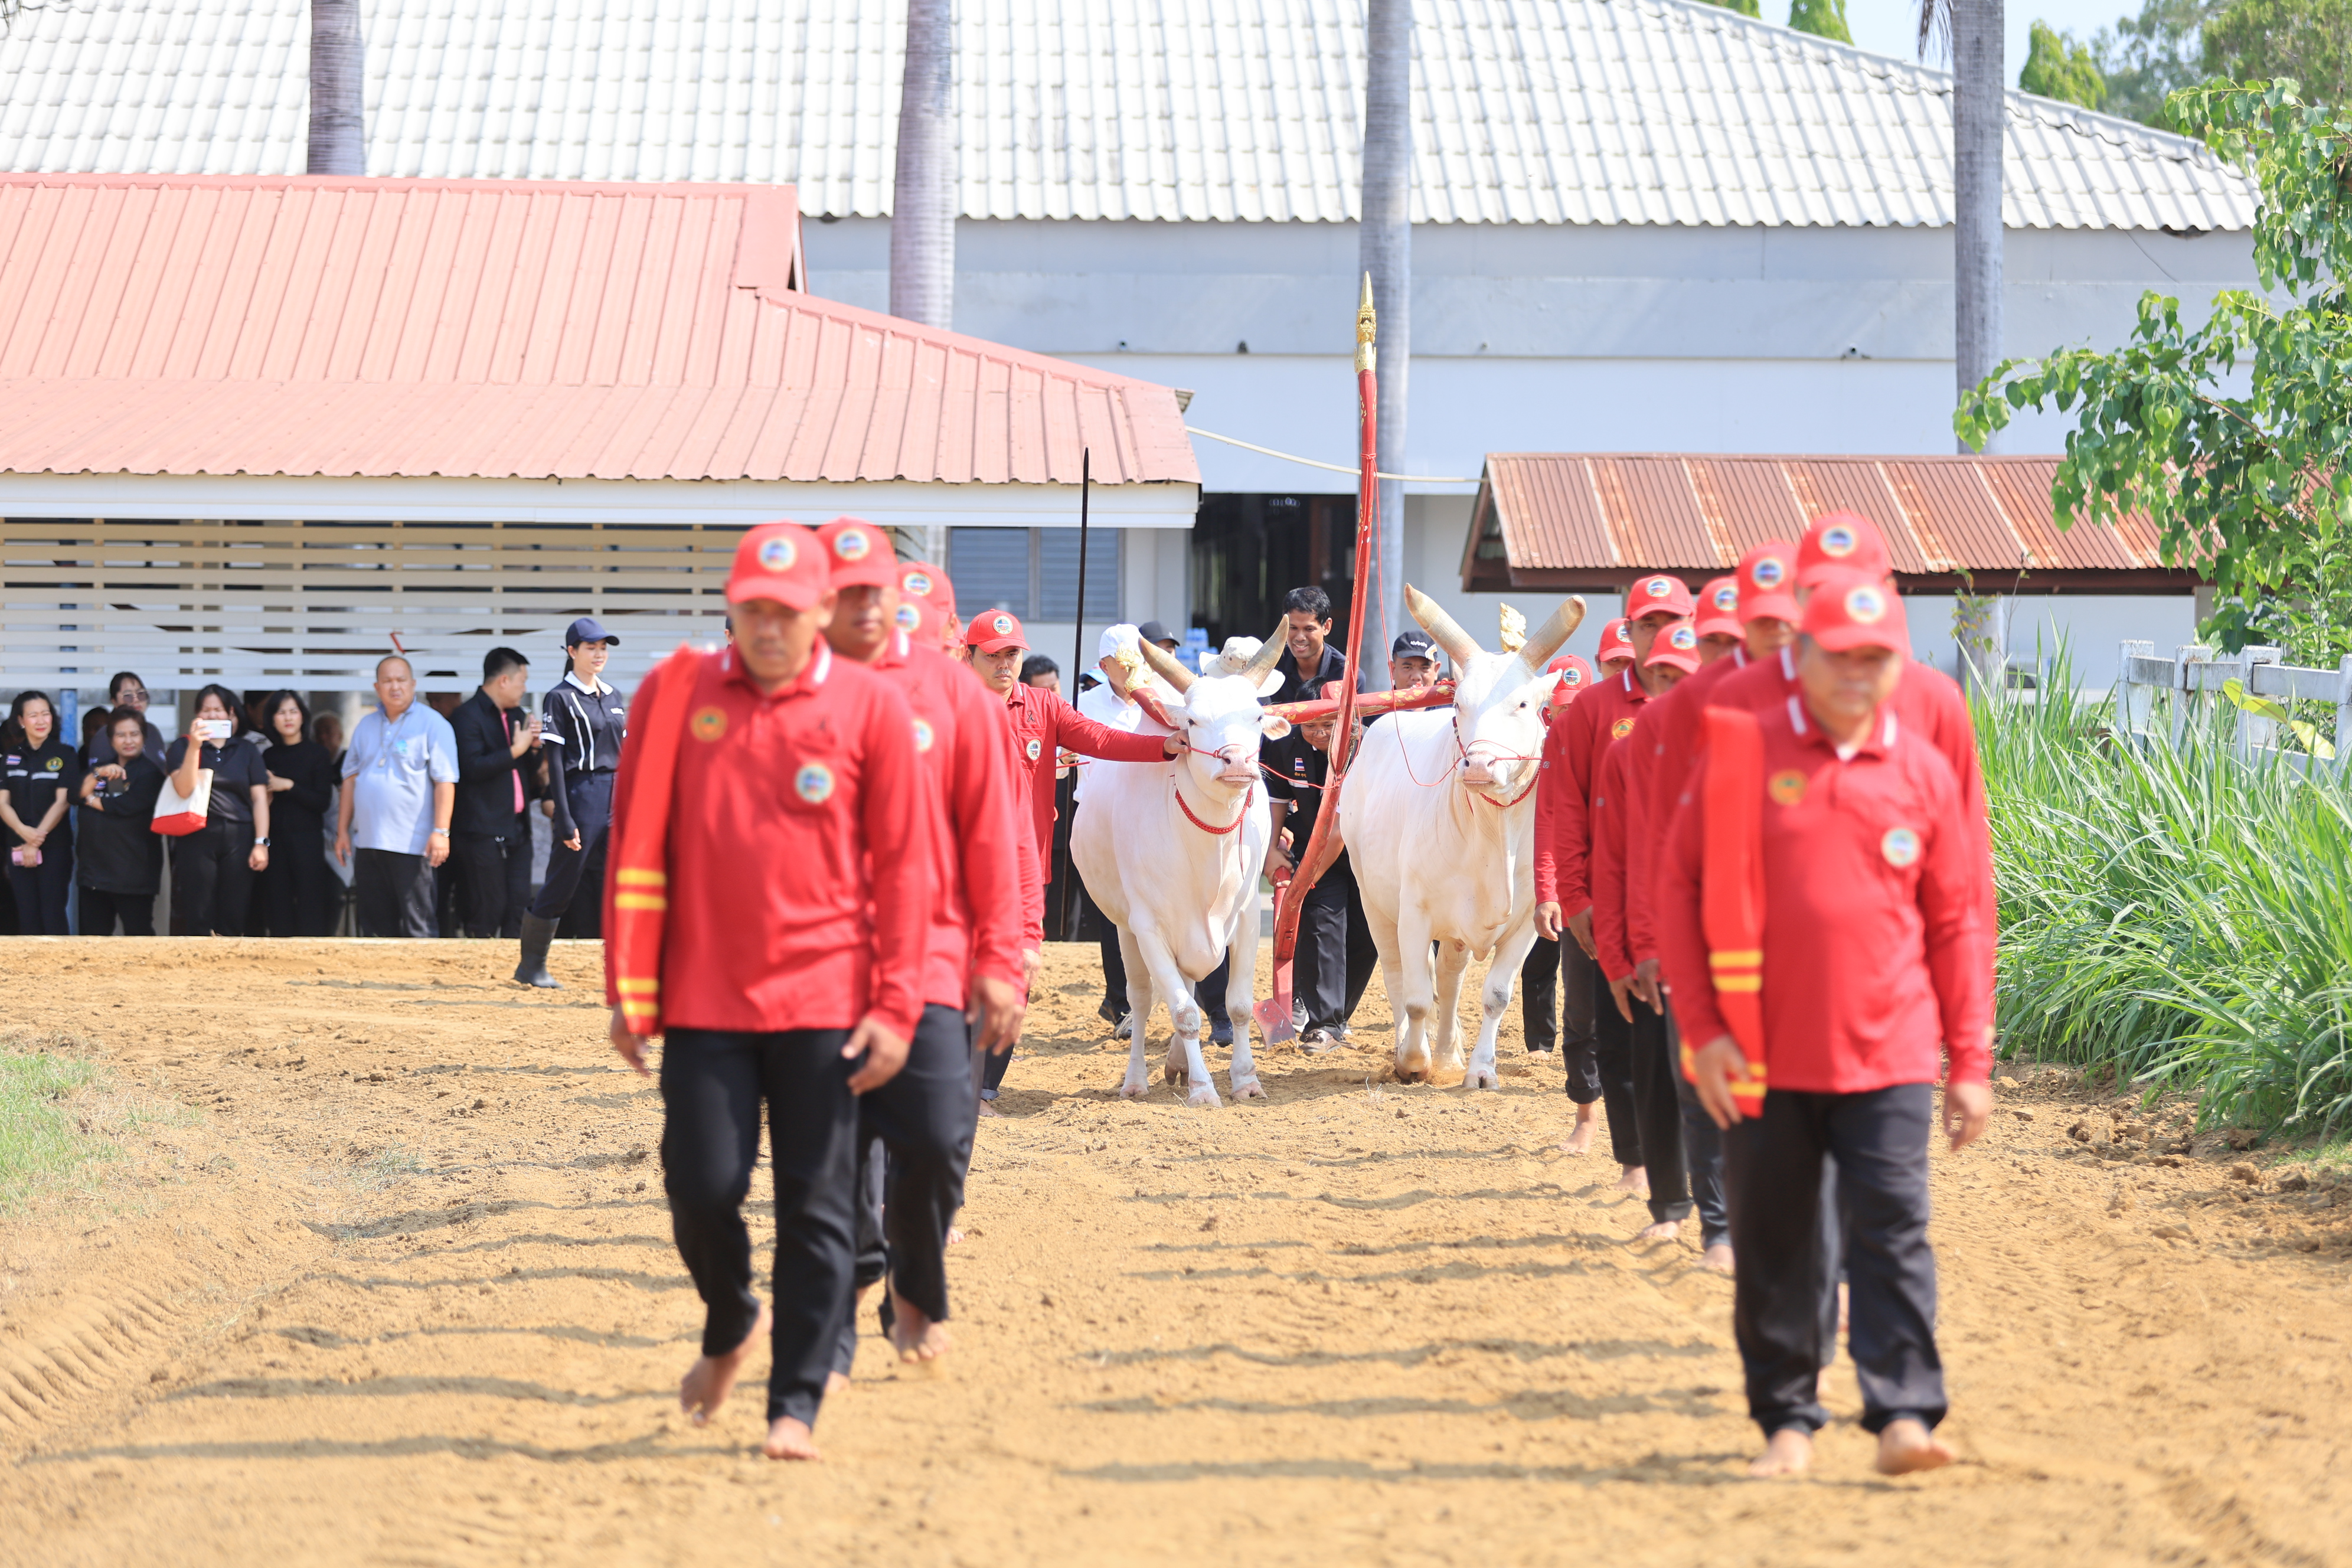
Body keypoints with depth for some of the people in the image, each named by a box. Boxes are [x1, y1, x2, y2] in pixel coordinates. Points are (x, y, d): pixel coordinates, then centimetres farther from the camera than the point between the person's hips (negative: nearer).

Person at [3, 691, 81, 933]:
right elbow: (3, 803, 2)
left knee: (53, 917, -6)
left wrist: (37, 841, -13)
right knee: (27, 916, 2)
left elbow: (62, 802, -7)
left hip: (55, 847, -3)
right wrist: (23, 831, -18)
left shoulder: (64, 754, -2)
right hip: (18, 847, 3)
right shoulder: (10, 756, 7)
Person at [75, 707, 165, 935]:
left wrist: (93, 801, -2)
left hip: (132, 871, -7)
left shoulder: (149, 772, -5)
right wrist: (99, 774, -14)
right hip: (95, 866, 7)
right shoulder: (104, 767, 17)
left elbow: (127, 806, -18)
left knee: (138, 933, -2)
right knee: (93, 932, 10)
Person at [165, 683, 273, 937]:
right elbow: (184, 788, -8)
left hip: (238, 839, 2)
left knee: (233, 920, 0)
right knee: (198, 920, -5)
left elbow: (259, 798, 8)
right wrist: (194, 746, -18)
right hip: (197, 837, -2)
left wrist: (261, 842, -2)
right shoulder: (182, 747, 7)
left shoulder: (246, 750, 13)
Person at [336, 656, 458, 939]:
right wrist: (343, 831, 14)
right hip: (368, 841, 6)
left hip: (412, 845, -6)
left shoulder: (432, 724, -3)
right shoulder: (366, 725, 15)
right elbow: (350, 779, 19)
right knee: (373, 923, 8)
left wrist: (441, 832, -16)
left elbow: (445, 782, -8)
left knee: (417, 927, -7)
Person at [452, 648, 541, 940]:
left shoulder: (516, 715, 17)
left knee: (519, 905, 4)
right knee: (489, 908, -8)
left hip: (517, 827, 8)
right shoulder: (469, 715, -9)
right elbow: (473, 767, -20)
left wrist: (533, 746, 4)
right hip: (484, 829, -8)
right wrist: (515, 750, -16)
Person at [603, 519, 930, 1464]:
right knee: (701, 1187, -3)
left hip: (825, 1003, -1)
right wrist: (626, 989, 4)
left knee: (816, 1208, -1)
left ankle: (796, 1405, 7)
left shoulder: (871, 708, 0)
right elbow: (634, 847, 8)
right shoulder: (673, 696, 4)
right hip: (702, 997, 1)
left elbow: (901, 865, 1)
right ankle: (731, 1325, 27)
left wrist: (896, 1005, -6)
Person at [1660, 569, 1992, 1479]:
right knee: (1772, 1244, 5)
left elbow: (1955, 925, 10)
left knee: (1891, 1231, -8)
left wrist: (1970, 1064, 6)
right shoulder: (1743, 752, 1)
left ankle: (1903, 1415, -9)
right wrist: (1702, 1029, -5)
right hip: (1766, 1057, 0)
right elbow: (1679, 889, 2)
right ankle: (1787, 1420, 14)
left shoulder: (1924, 771, 6)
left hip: (1889, 1055, 0)